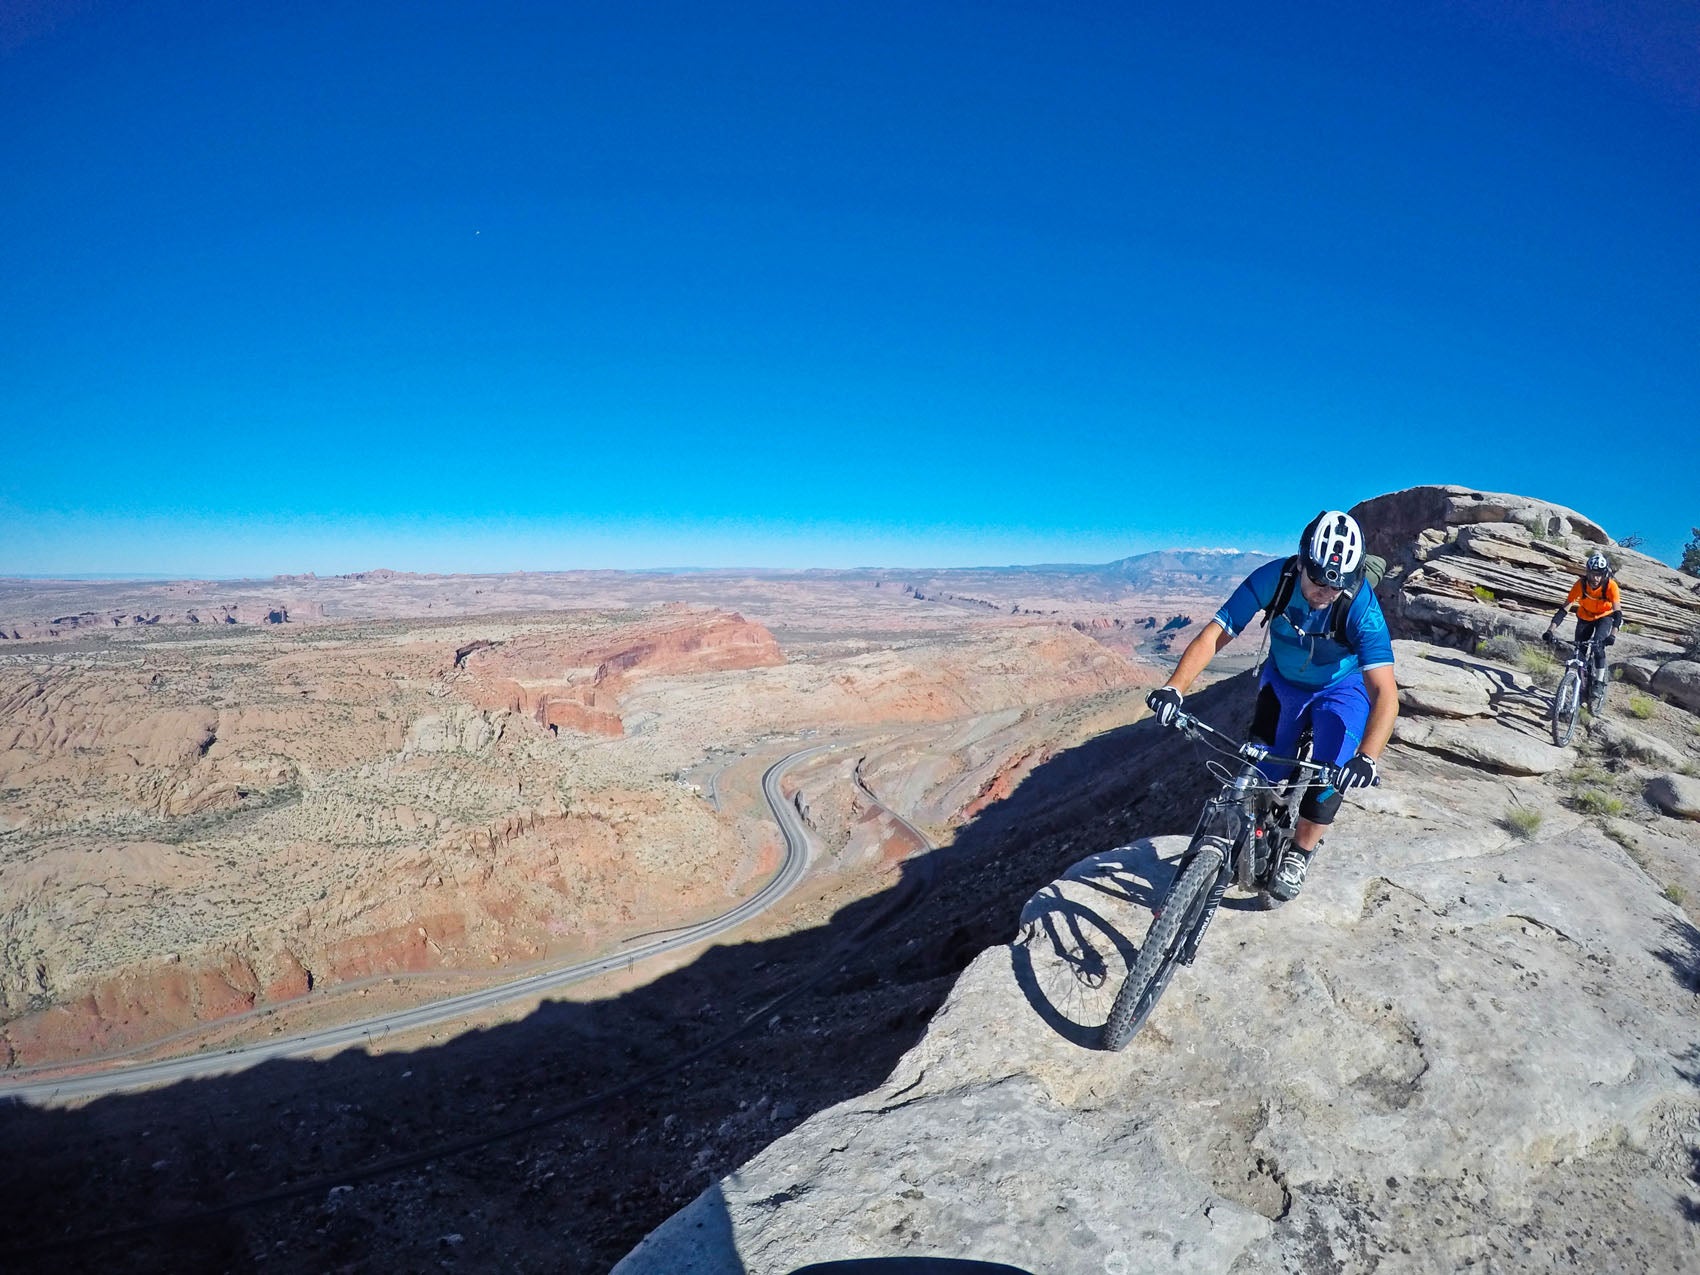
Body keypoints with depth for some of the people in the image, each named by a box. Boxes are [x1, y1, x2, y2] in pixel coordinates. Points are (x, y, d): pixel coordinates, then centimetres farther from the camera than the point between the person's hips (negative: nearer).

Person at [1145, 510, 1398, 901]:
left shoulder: (1362, 607, -35)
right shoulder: (1273, 578, -31)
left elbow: (1385, 692, -40)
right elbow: (1215, 634, -32)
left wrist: (1367, 757, -54)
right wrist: (1175, 687, -47)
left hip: (1340, 688, -2)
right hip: (1282, 681, 2)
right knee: (1263, 769, -3)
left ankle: (1299, 854, 8)